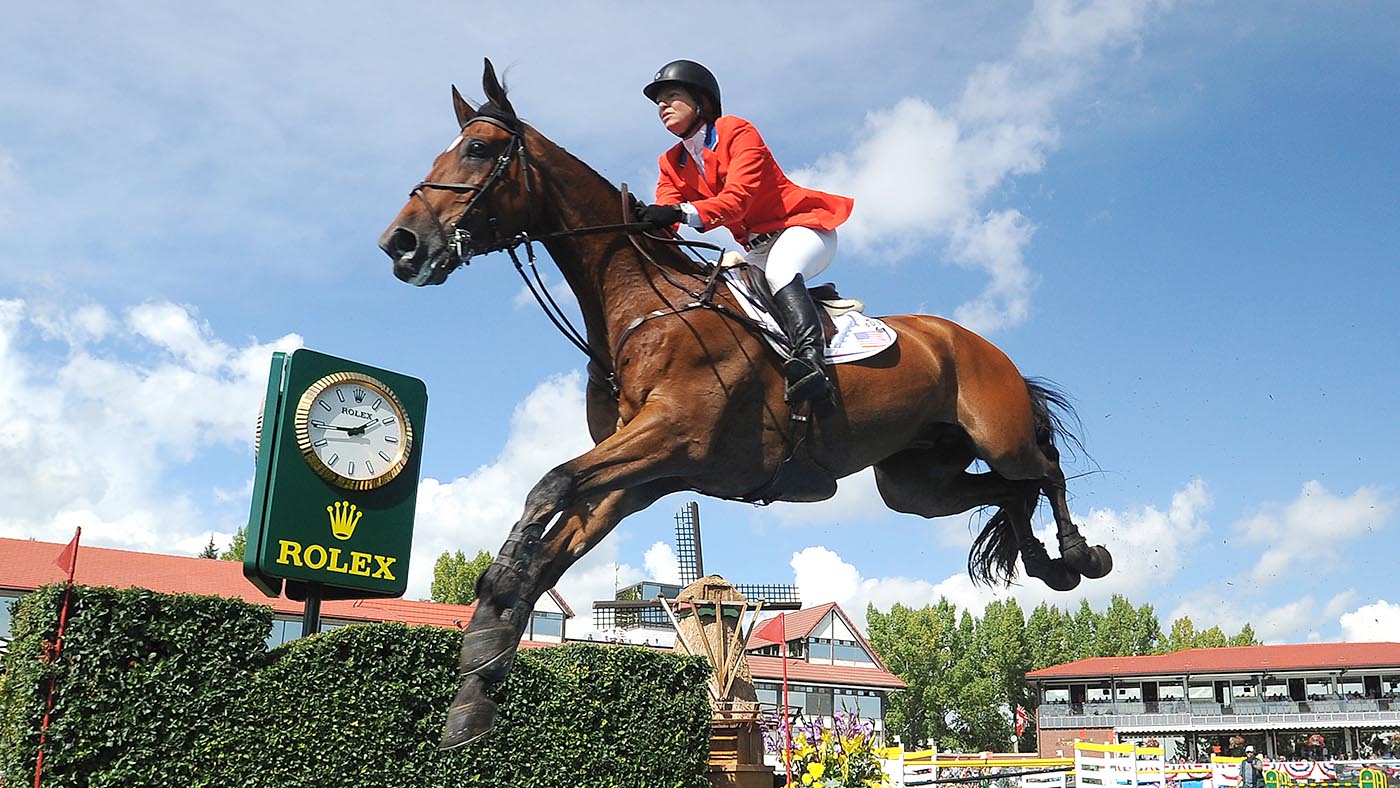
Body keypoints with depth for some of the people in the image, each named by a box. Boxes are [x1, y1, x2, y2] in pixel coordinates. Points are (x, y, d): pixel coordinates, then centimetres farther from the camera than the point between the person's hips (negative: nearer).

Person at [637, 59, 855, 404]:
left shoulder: (738, 131, -12)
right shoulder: (671, 165, 8)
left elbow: (737, 199, -28)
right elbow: (662, 220, -9)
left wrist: (683, 213, -45)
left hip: (803, 227, -8)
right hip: (757, 250, 8)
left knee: (779, 270, -38)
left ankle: (811, 356, -58)